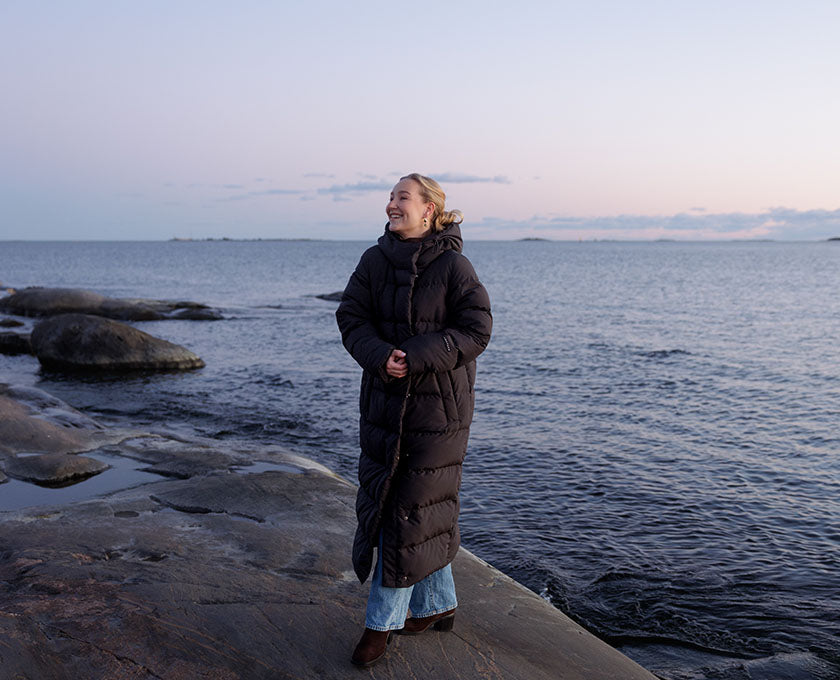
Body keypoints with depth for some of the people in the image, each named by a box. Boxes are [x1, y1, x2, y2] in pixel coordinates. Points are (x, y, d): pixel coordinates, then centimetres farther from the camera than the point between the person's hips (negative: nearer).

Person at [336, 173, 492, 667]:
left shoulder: (454, 266, -9)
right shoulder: (375, 261, 4)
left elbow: (476, 331, -12)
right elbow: (351, 318, 0)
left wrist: (416, 357, -22)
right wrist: (380, 356, -19)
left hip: (437, 405, -5)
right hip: (384, 401, 5)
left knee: (411, 508, 0)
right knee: (398, 504, 12)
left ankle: (383, 621, 15)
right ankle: (439, 606, 30)